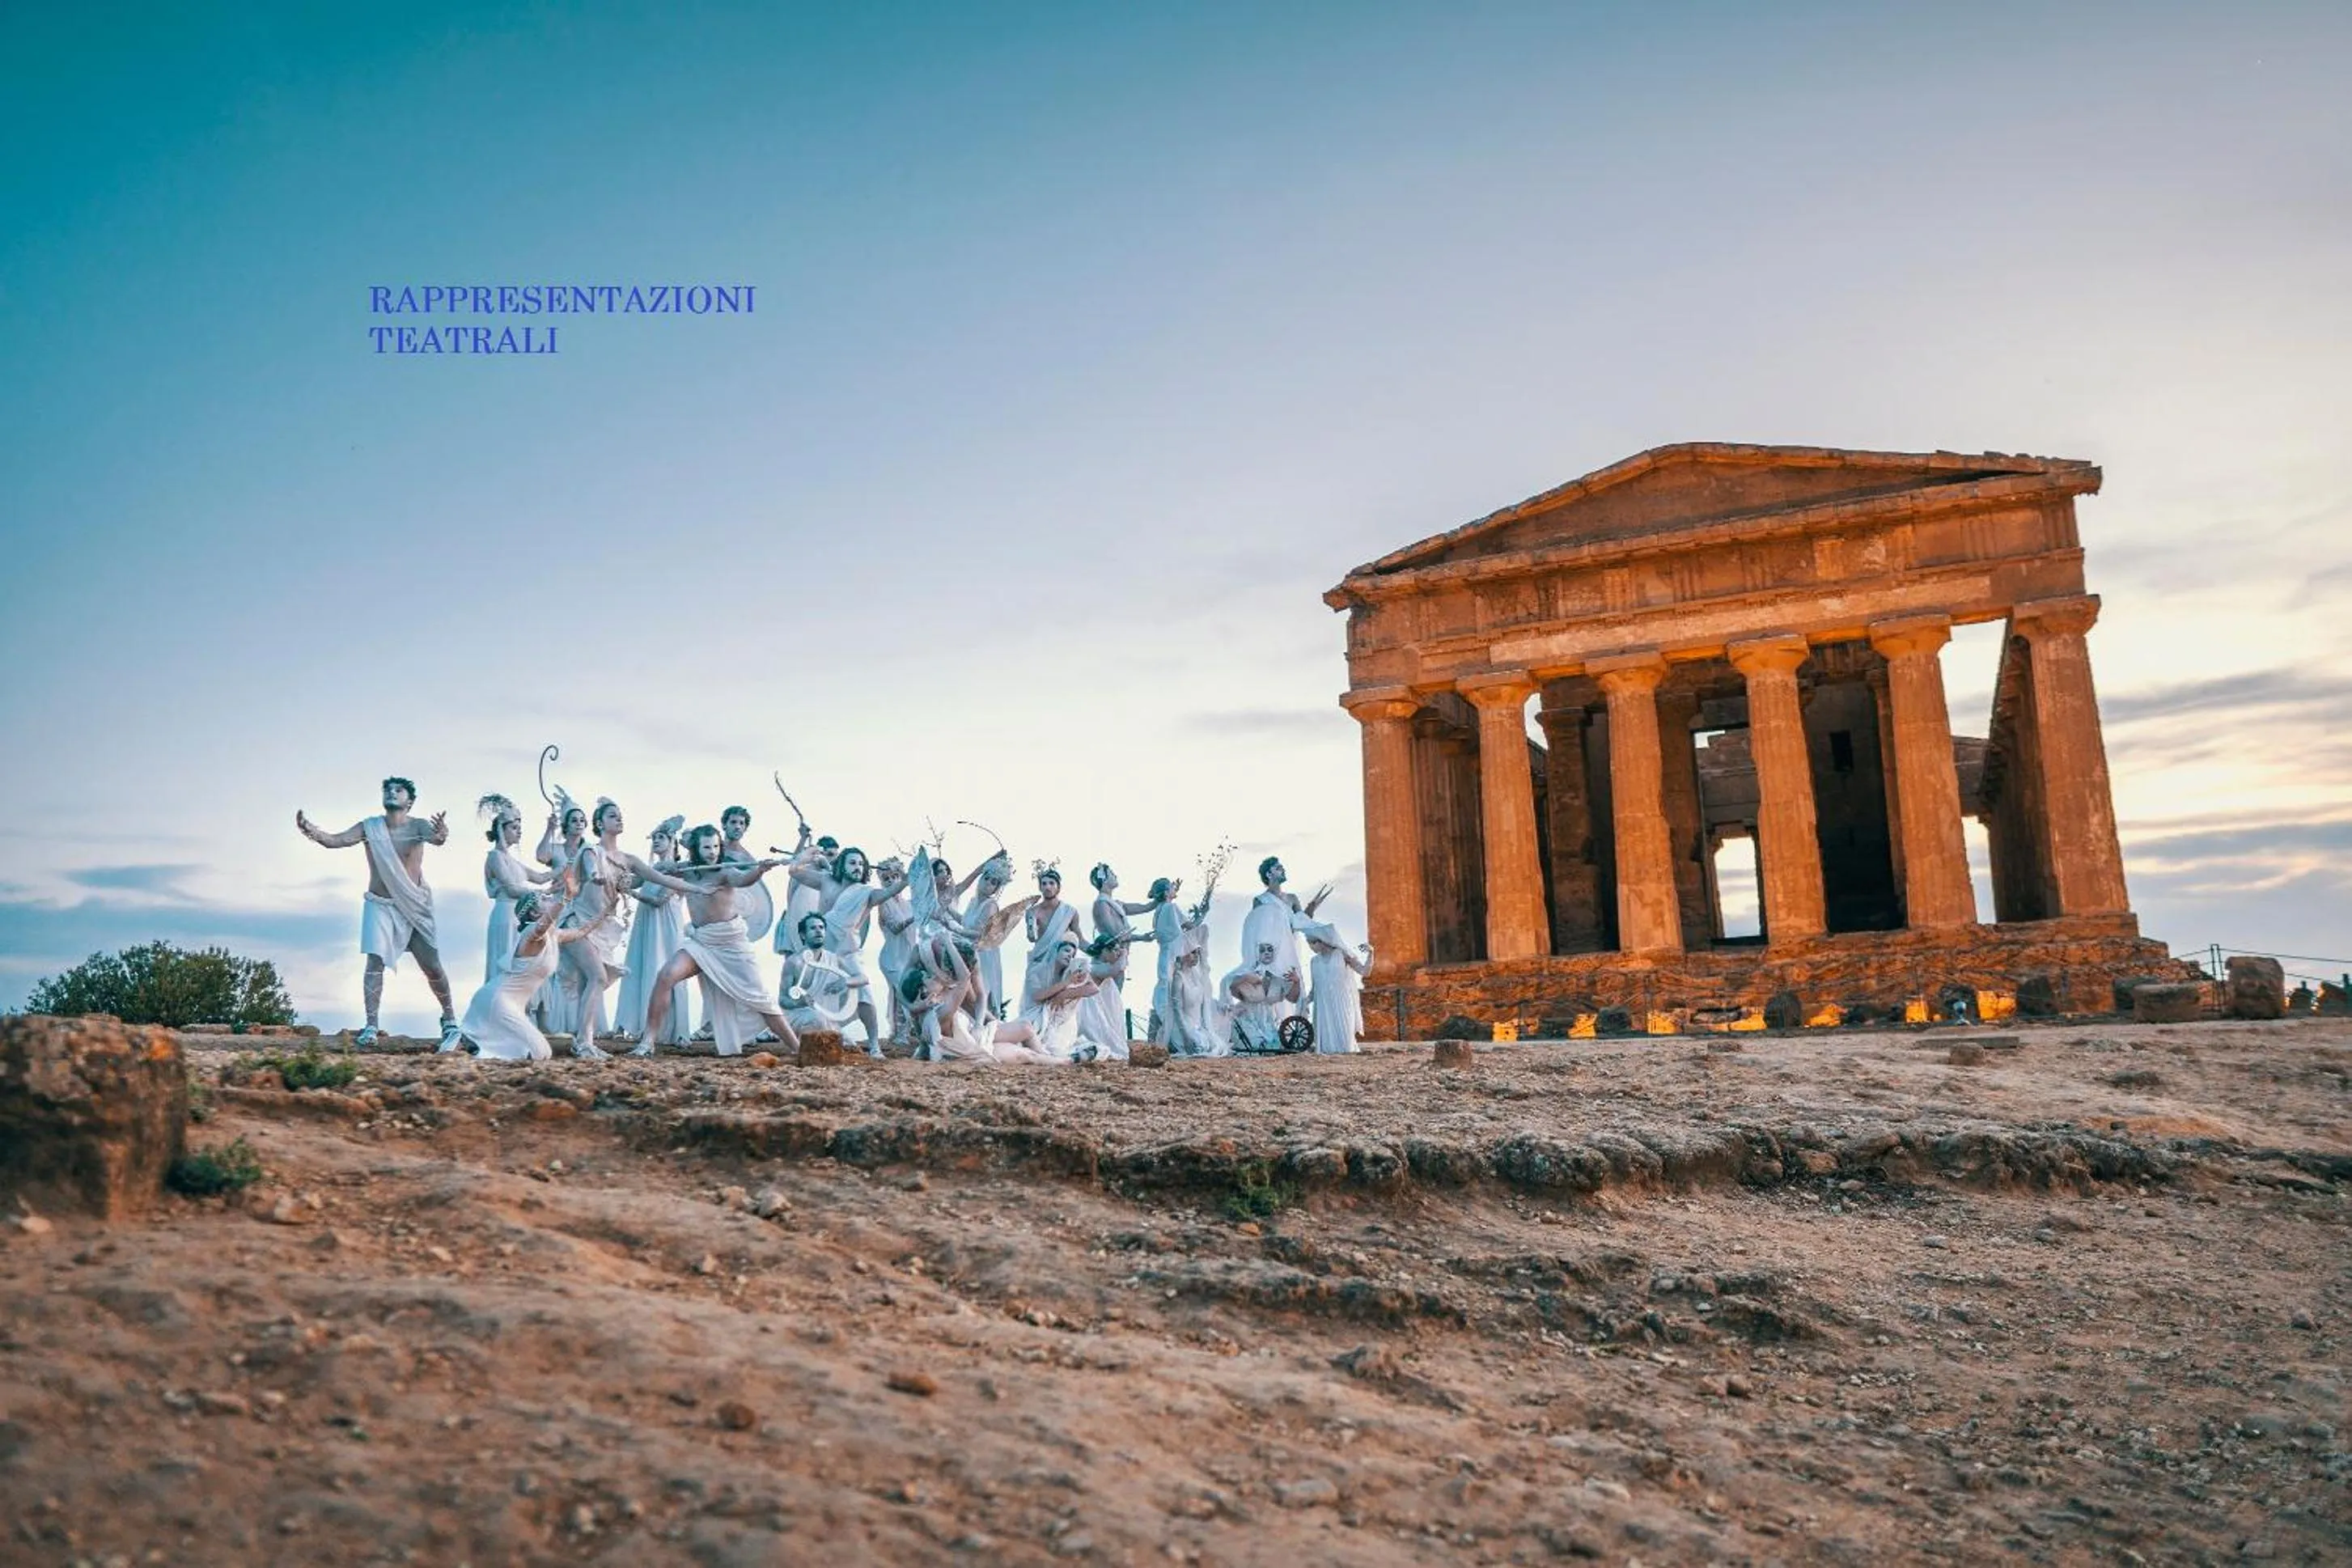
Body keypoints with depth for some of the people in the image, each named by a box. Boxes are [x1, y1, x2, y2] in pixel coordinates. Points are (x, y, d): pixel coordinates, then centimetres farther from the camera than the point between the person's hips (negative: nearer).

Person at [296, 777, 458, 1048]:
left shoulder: (418, 827, -7)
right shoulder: (369, 827, -2)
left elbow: (437, 838, -29)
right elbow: (335, 840, -13)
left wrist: (442, 833, -54)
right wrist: (311, 831, -35)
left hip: (415, 906, -1)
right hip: (380, 905, 1)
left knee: (432, 966, 1)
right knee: (375, 962, -12)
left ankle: (449, 1019, 19)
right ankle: (371, 1026, -11)